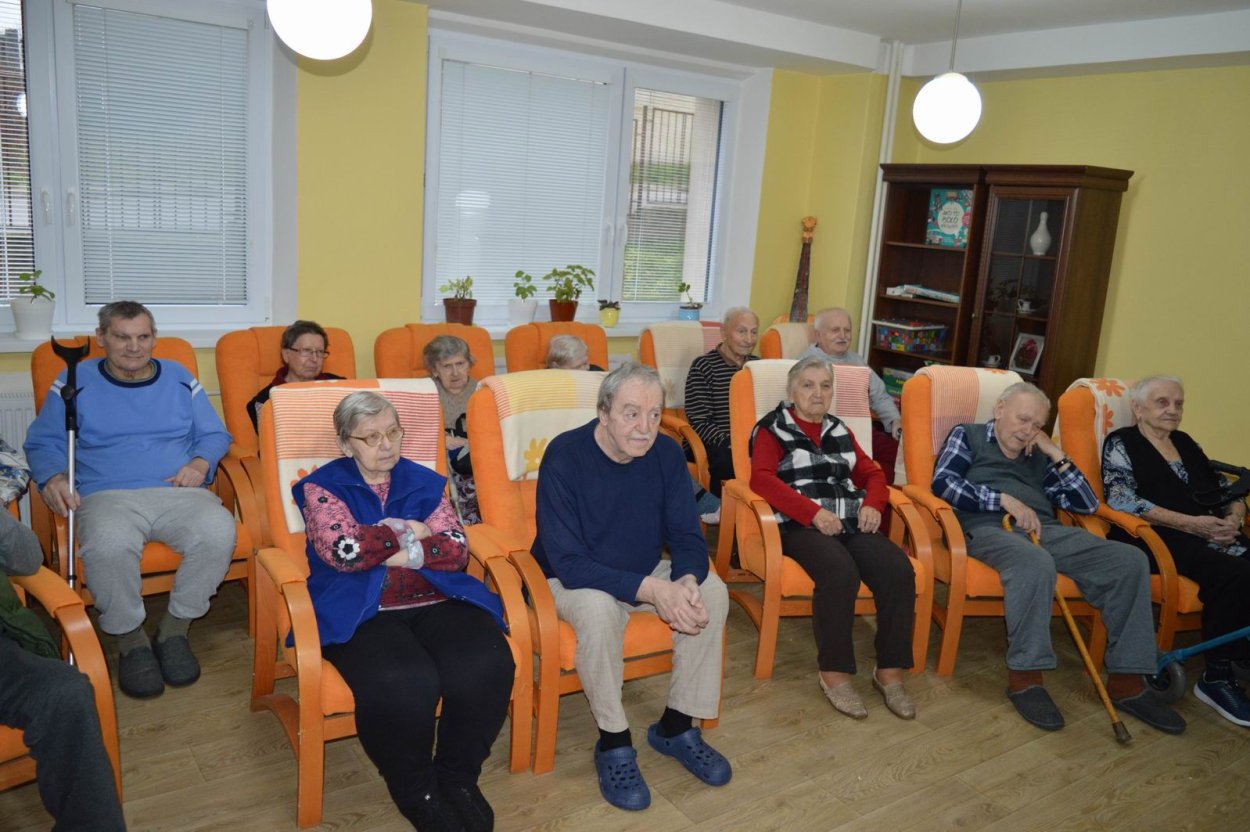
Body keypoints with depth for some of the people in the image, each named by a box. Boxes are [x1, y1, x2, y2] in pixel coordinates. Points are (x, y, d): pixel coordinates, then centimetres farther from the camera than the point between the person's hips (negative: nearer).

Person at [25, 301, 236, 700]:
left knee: (219, 531, -34)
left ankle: (174, 629, -12)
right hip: (107, 495, -1)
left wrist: (200, 463, -3)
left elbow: (215, 434, 19)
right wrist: (52, 478, -8)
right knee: (108, 545, -39)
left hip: (178, 492, 2)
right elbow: (43, 443, 14)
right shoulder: (74, 383, 15)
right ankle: (130, 639, -13)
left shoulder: (179, 377, 19)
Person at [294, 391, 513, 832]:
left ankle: (458, 778, -1)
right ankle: (416, 791, -5)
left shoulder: (425, 481, 18)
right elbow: (342, 550, -8)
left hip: (436, 601, 3)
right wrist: (408, 531, 1)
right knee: (403, 682, -35)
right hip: (360, 611, -3)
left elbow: (457, 551, 7)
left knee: (487, 667, -27)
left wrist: (401, 552, -6)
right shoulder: (322, 486, 10)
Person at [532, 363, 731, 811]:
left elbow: (687, 537, -8)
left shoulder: (666, 453, -11)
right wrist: (651, 591, -38)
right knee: (599, 608, -36)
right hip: (572, 580, -5)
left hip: (646, 572, 5)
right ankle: (613, 743, -14)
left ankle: (676, 727, 0)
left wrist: (686, 581, -32)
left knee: (711, 591, -17)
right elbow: (568, 563, -29)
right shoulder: (564, 457, -25)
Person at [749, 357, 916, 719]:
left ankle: (889, 672, -10)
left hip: (851, 524, 5)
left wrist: (873, 503, 0)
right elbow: (762, 479, -8)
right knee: (841, 572, -35)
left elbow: (872, 473, 24)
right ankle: (834, 674, -19)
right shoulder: (772, 428, 7)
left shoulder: (838, 430, 25)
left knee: (899, 571, -22)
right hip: (801, 526, -5)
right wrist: (814, 512, -18)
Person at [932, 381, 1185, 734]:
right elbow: (943, 481, -3)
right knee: (1035, 563, -39)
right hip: (989, 527, -6)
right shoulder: (967, 436, 17)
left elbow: (1087, 504, 23)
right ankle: (1023, 677, -27)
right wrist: (1005, 500, -10)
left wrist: (1056, 454, 14)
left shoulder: (1038, 457, 30)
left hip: (1044, 530, 6)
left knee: (1130, 560, -15)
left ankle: (1126, 682, -12)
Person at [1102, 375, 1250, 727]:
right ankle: (1217, 677, -20)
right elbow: (1122, 500, -10)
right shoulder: (1121, 444, 5)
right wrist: (1190, 523, -15)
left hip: (1214, 536, 6)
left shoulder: (1186, 443, 25)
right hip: (1161, 539, -6)